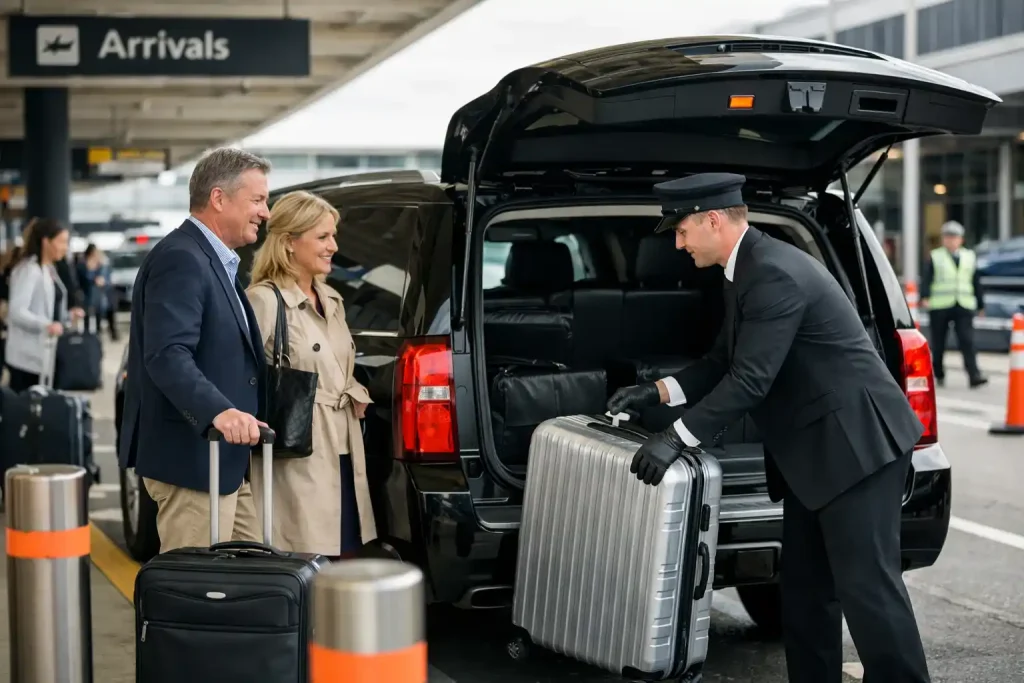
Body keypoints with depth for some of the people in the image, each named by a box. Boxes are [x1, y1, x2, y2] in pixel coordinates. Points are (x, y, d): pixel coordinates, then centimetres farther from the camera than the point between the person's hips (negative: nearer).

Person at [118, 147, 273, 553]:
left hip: (226, 462, 11)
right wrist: (218, 412, -40)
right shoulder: (181, 259, -16)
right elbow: (167, 354, -28)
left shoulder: (215, 260, 18)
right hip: (191, 460, -11)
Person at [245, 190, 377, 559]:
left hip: (343, 455, 8)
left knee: (346, 557, 10)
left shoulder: (331, 300, 16)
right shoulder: (264, 299, -11)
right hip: (299, 458, -8)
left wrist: (356, 396, 8)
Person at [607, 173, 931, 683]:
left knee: (866, 583, -9)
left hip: (853, 444, -11)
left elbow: (751, 379, -24)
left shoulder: (774, 274, -20)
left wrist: (678, 438, -22)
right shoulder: (746, 269, 12)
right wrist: (657, 392, 6)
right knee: (805, 585, 12)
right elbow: (726, 361, 18)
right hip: (813, 450, 11)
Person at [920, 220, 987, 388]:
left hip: (964, 307, 1)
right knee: (938, 344, 6)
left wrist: (980, 305, 16)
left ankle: (974, 376, -18)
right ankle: (938, 374, 23)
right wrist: (925, 297, -19)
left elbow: (976, 283, 17)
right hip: (939, 306, -1)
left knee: (967, 341, -11)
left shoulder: (970, 257, 15)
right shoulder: (935, 257, 6)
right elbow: (926, 279, -3)